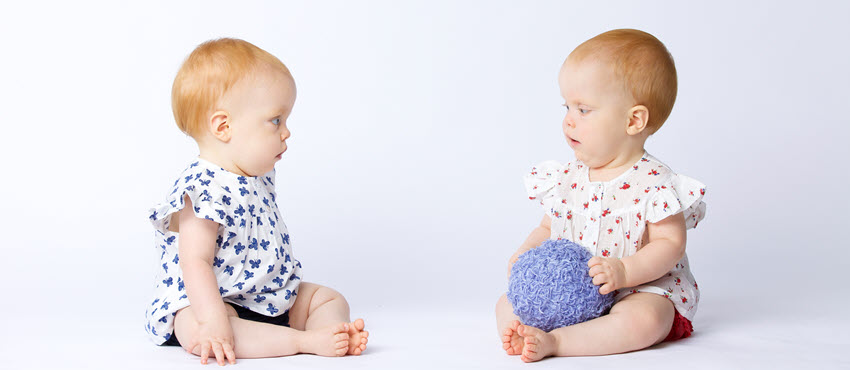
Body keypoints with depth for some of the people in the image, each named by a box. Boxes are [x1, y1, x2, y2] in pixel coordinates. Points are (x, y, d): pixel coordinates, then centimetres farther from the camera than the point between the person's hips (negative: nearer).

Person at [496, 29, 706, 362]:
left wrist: (624, 271, -30)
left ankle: (554, 341, -37)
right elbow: (548, 228, 19)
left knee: (643, 319, -37)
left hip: (642, 287, -6)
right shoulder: (565, 179, 6)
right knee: (507, 303, -4)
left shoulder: (653, 182, -13)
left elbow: (670, 244, -15)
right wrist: (526, 254, -3)